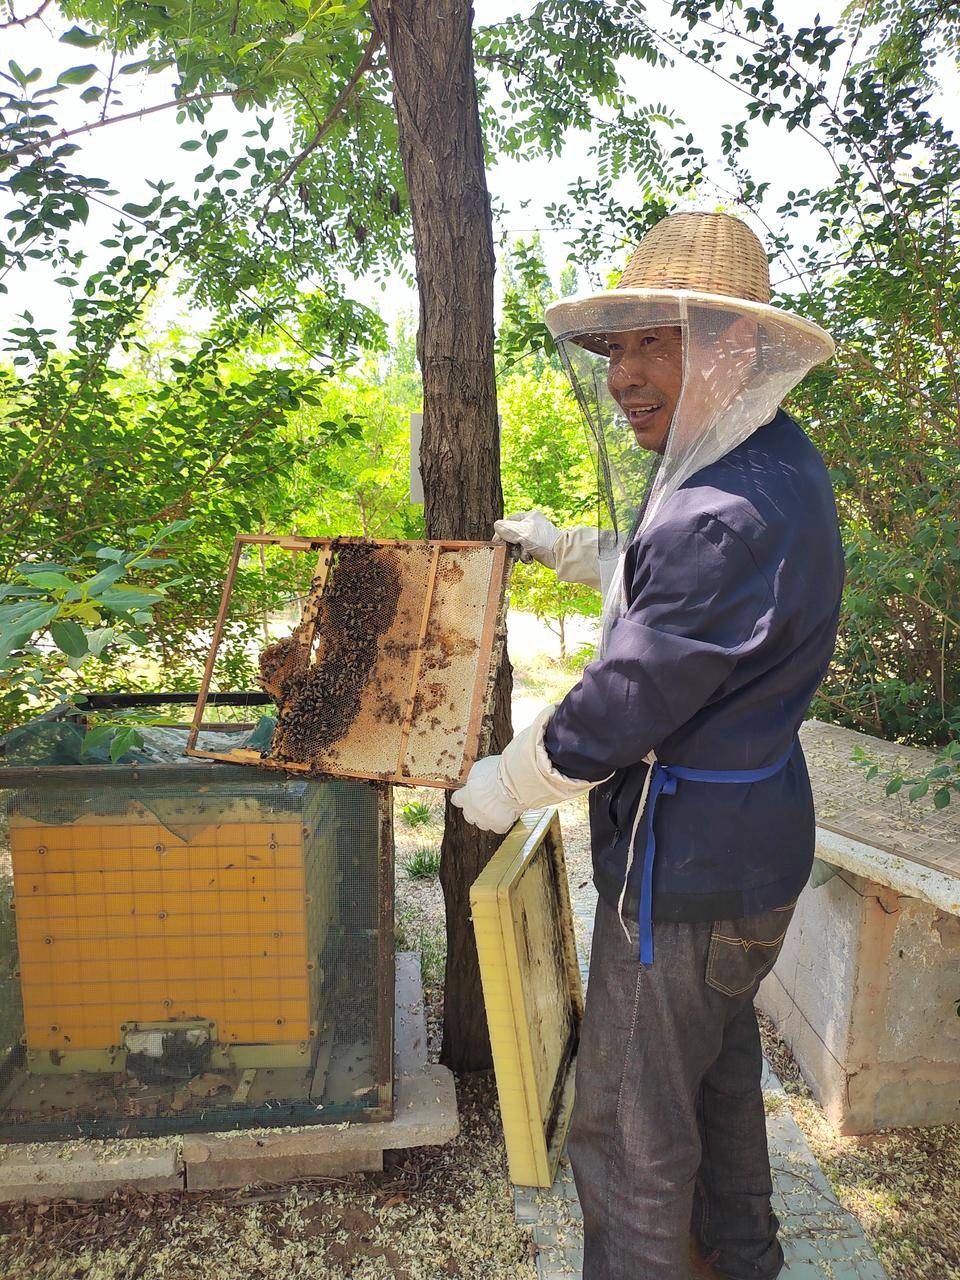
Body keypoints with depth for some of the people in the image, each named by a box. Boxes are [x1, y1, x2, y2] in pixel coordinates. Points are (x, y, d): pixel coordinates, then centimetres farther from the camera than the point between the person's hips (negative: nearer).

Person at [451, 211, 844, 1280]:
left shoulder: (726, 519, -31)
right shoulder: (775, 462, 4)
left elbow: (622, 706, -26)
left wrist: (508, 782, -9)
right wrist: (566, 547, 21)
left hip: (686, 866, -11)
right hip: (758, 837, 11)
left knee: (631, 1128, 9)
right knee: (721, 1050, 31)